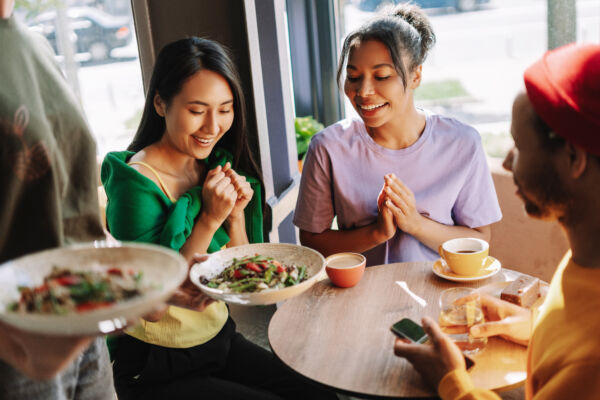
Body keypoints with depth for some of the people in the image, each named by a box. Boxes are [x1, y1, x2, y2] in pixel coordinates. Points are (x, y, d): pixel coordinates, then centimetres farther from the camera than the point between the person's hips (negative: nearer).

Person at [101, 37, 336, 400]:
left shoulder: (218, 167, 0)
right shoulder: (136, 183, -21)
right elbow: (151, 307, -21)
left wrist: (236, 217, -15)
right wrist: (209, 220, -26)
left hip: (220, 339, 6)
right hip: (158, 370, -6)